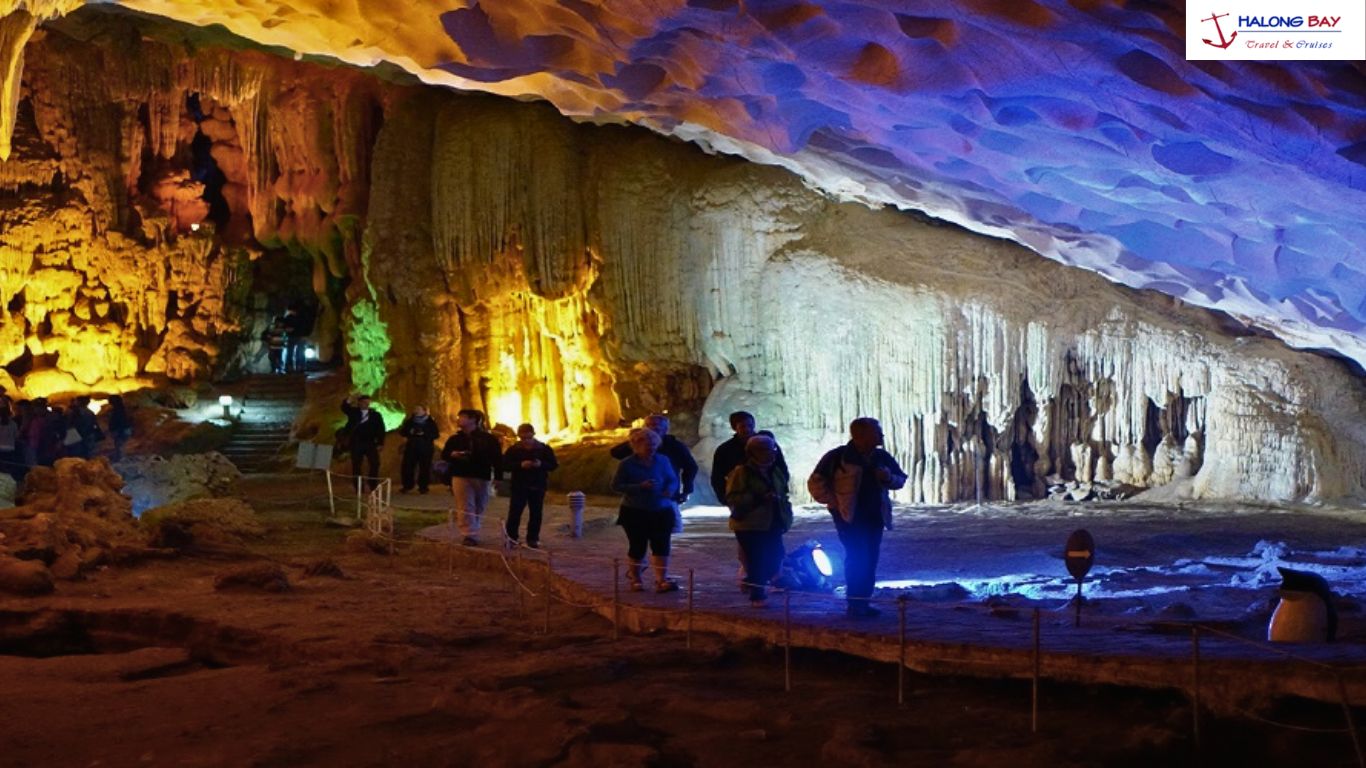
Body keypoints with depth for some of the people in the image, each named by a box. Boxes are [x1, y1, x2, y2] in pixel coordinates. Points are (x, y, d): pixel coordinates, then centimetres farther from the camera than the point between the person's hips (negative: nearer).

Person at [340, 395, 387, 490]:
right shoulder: (353, 412, 8)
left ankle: (373, 487, 8)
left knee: (375, 465, -4)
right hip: (356, 443, 0)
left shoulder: (376, 415, 9)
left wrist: (380, 443, -5)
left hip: (371, 443, 0)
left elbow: (381, 429, 5)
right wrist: (349, 401, -30)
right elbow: (344, 407, -9)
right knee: (356, 466, 1)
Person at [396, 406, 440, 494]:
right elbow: (402, 432, 12)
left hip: (426, 449, -3)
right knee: (407, 466, -3)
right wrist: (409, 432, -8)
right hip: (411, 447, 3)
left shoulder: (430, 422, 2)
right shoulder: (410, 421, 12)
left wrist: (424, 434, -16)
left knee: (424, 468, -4)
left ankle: (423, 487, 5)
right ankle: (407, 486, 9)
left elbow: (436, 434, -4)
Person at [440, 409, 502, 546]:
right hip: (461, 477, 0)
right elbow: (444, 454, 11)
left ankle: (473, 534, 24)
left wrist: (498, 477, -7)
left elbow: (497, 458, 0)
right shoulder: (455, 439, 8)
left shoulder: (488, 438, 0)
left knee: (479, 508, 10)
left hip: (482, 478, 0)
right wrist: (452, 454, -13)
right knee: (465, 508, -8)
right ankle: (469, 535, -10)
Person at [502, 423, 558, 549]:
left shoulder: (544, 449, 0)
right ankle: (511, 537, 3)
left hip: (538, 486, 1)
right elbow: (505, 465, -7)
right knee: (515, 512, -6)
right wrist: (520, 465, -22)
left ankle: (533, 539, 14)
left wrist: (541, 464, -19)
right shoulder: (513, 449, -2)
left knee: (536, 513, 5)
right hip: (518, 486, -1)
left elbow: (553, 464, 0)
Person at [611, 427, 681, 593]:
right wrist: (640, 487, -21)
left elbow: (673, 480, 11)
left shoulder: (663, 460, 3)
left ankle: (662, 580, -6)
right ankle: (634, 578, 24)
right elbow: (616, 485, -9)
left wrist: (670, 490, -14)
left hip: (661, 512, 3)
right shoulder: (627, 464, -7)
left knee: (661, 545, -6)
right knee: (637, 546, 4)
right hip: (635, 512, -3)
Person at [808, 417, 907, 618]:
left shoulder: (881, 457, 6)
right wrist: (834, 502, -11)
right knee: (857, 557, -12)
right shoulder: (838, 457, -10)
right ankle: (855, 604, -6)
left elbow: (900, 479, 17)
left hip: (875, 516, 6)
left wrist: (889, 478, -6)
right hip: (849, 517, -5)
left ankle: (863, 602, 12)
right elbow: (815, 483, -7)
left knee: (870, 560, 5)